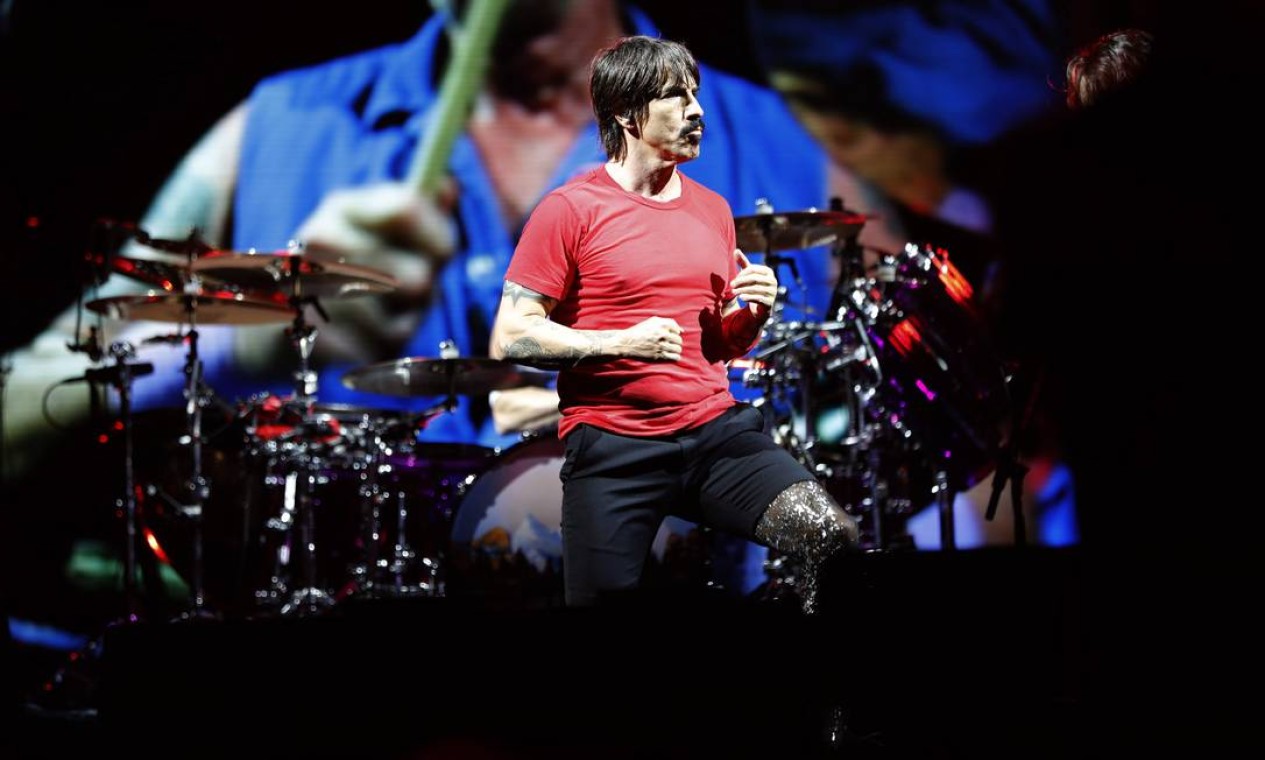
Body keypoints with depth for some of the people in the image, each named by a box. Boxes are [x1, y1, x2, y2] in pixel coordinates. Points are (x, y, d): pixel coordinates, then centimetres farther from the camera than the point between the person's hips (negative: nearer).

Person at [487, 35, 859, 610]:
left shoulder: (713, 208, 15)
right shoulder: (570, 210, -3)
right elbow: (510, 338, -8)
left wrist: (755, 313, 2)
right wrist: (622, 342, -16)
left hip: (716, 430, 4)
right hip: (613, 447, -4)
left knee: (832, 537, -17)